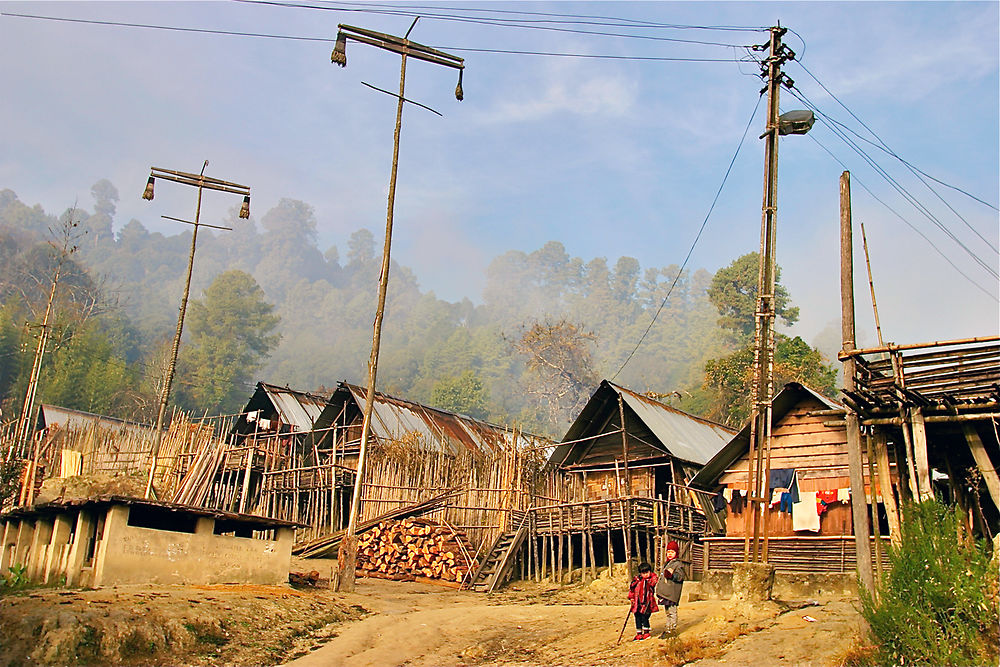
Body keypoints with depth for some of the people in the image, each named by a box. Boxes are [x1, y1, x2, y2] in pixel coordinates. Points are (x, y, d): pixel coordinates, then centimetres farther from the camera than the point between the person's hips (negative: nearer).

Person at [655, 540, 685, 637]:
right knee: (667, 611, 15)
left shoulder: (678, 564, -6)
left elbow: (680, 577, -18)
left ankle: (673, 629, -4)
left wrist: (672, 575, -34)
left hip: (672, 593, -9)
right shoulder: (667, 564, 21)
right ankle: (668, 628, 23)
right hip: (665, 593, 9)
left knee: (672, 611, -8)